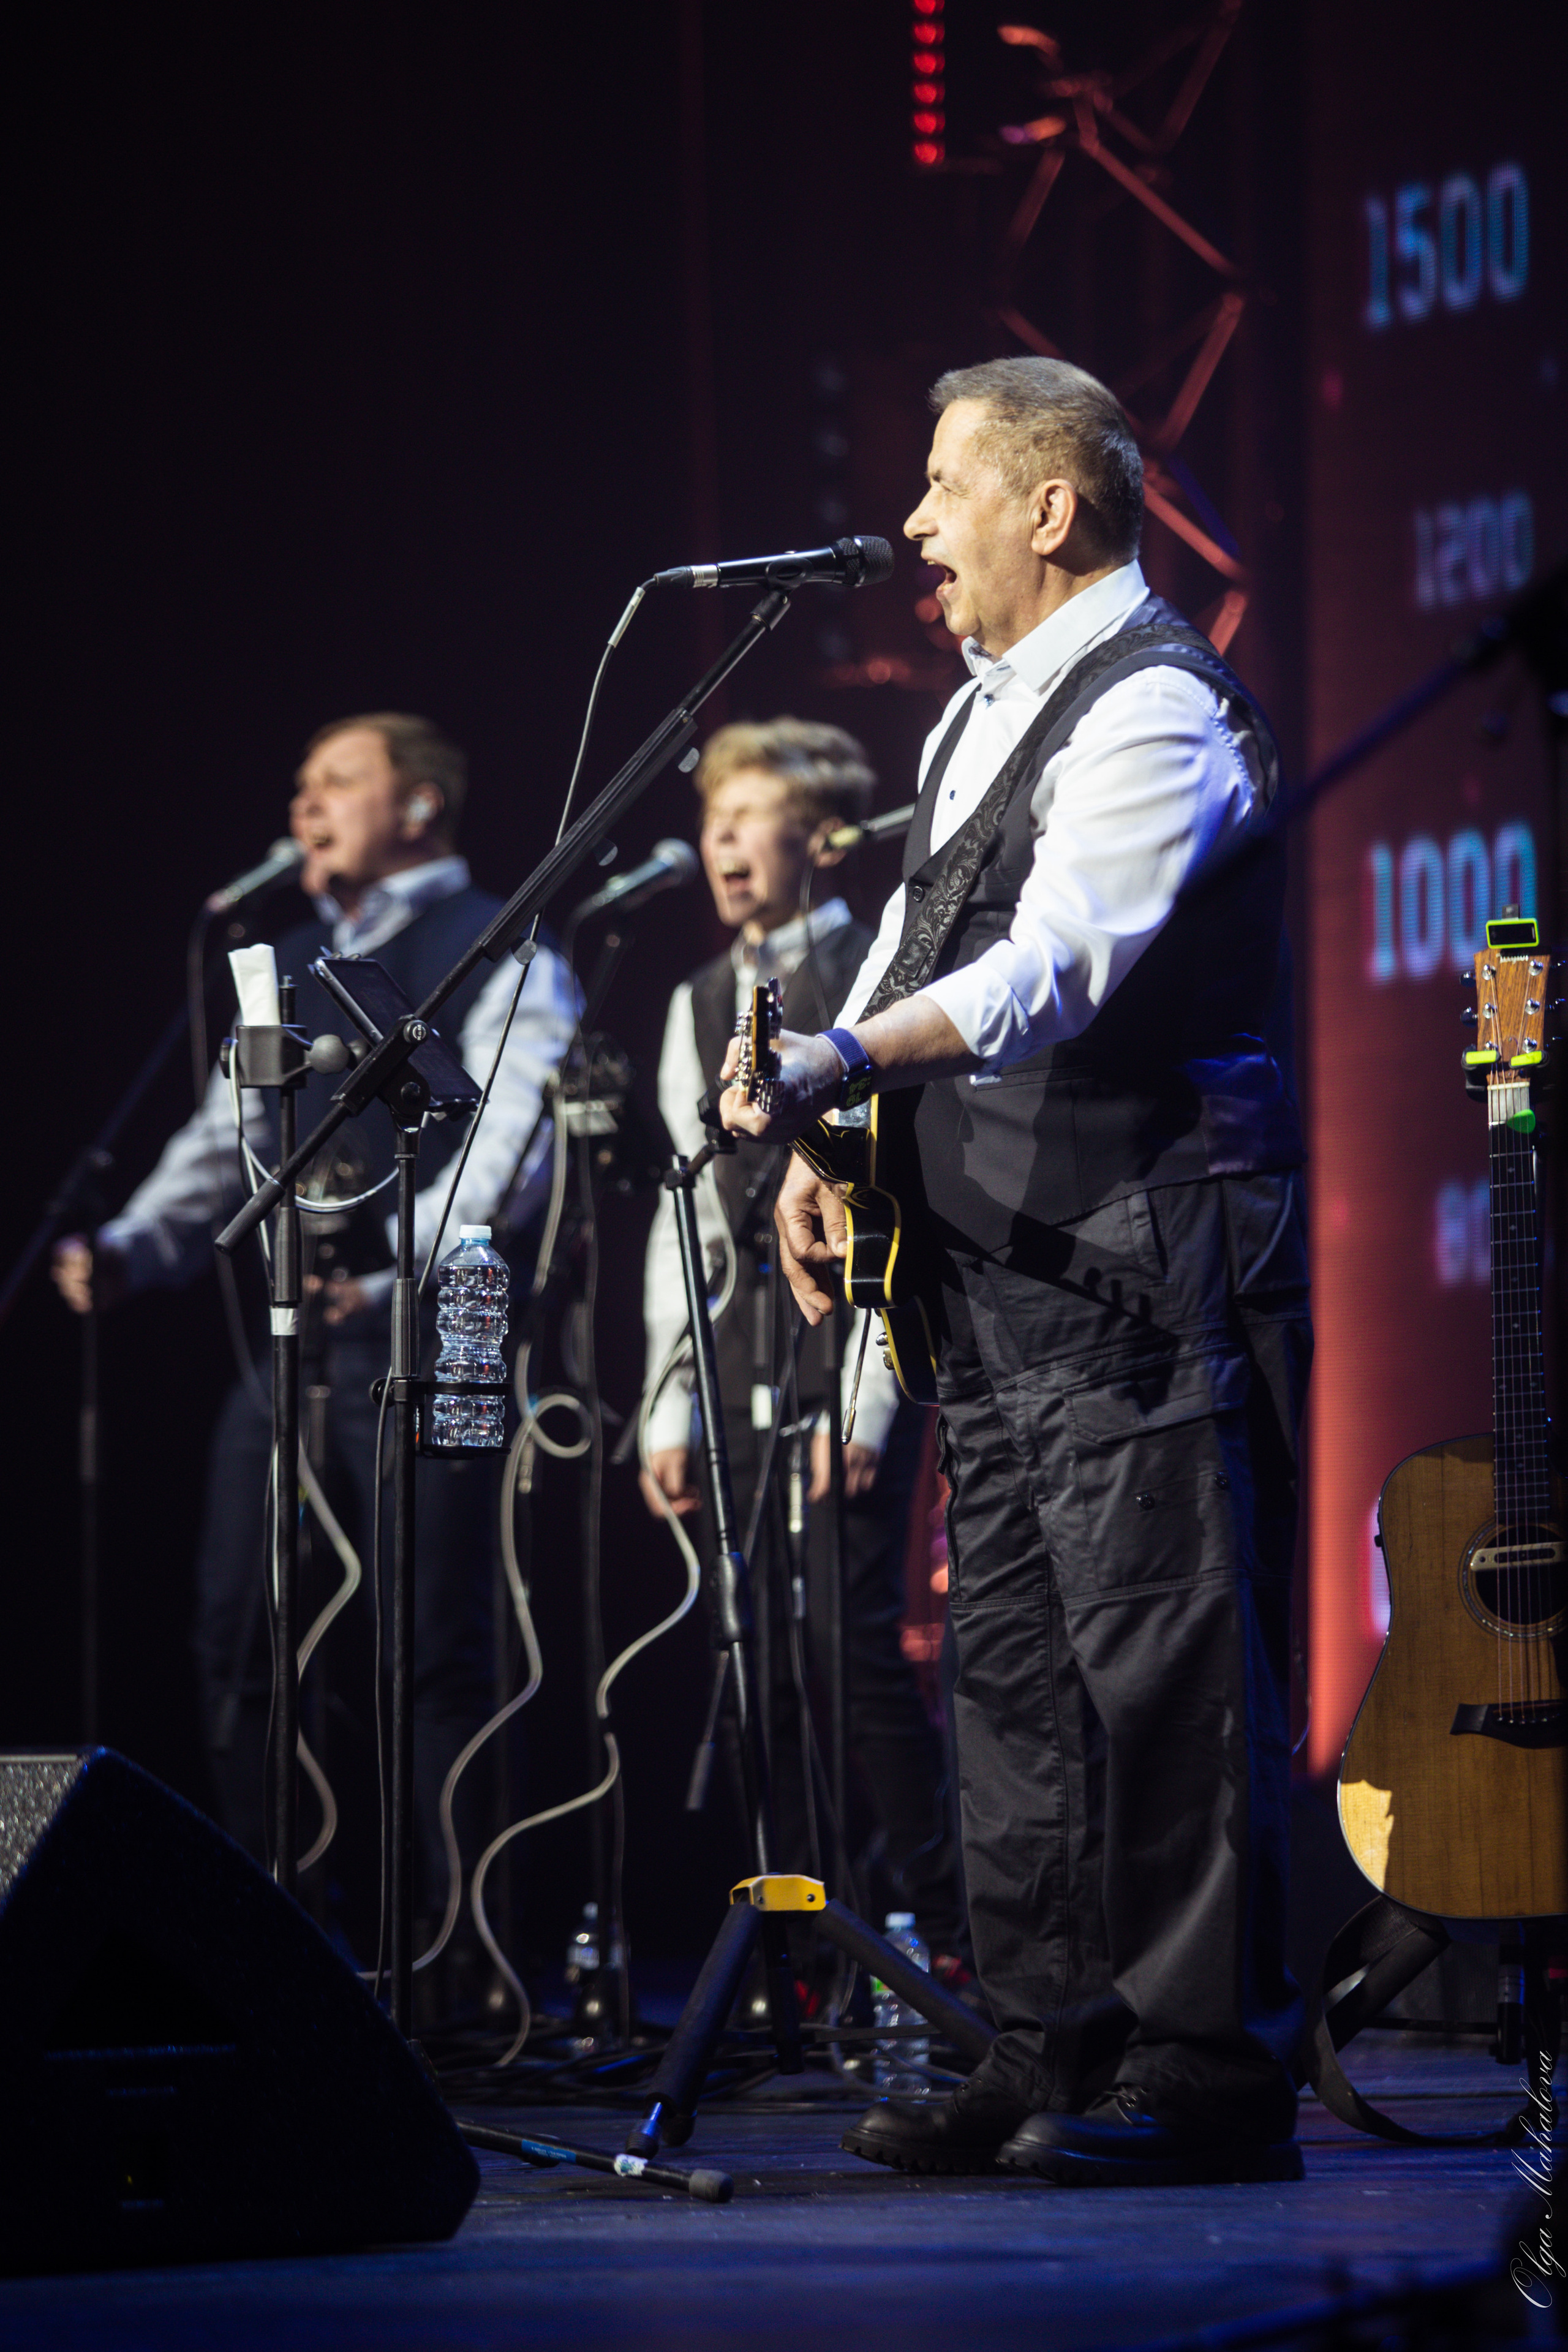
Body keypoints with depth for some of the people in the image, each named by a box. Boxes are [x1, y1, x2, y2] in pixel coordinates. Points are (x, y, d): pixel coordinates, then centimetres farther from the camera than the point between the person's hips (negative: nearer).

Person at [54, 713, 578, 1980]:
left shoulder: (498, 957, -2)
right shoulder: (295, 963, 22)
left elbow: (509, 1149, -15)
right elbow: (230, 1139, 22)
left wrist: (392, 1265, -29)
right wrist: (129, 1249, 4)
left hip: (425, 1348, -7)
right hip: (295, 1342, 7)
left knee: (432, 1660, -8)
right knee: (238, 1641, 4)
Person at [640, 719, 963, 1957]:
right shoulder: (702, 1004, 17)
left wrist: (868, 1400, -16)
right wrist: (672, 1405, 10)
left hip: (854, 1341, -6)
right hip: (741, 1344, 6)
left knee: (854, 1636, -13)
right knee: (767, 1664, 4)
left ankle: (945, 1934, -5)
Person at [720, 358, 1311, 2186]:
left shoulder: (1153, 708, -13)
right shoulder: (982, 708, 19)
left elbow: (1053, 963, -26)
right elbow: (921, 941, 25)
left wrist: (844, 1063, -38)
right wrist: (829, 1143, 13)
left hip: (1143, 1268, -10)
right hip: (998, 1275, 10)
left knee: (1161, 1659, -9)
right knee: (1012, 1658, 10)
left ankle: (1211, 2067, -6)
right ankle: (1054, 2049, 16)